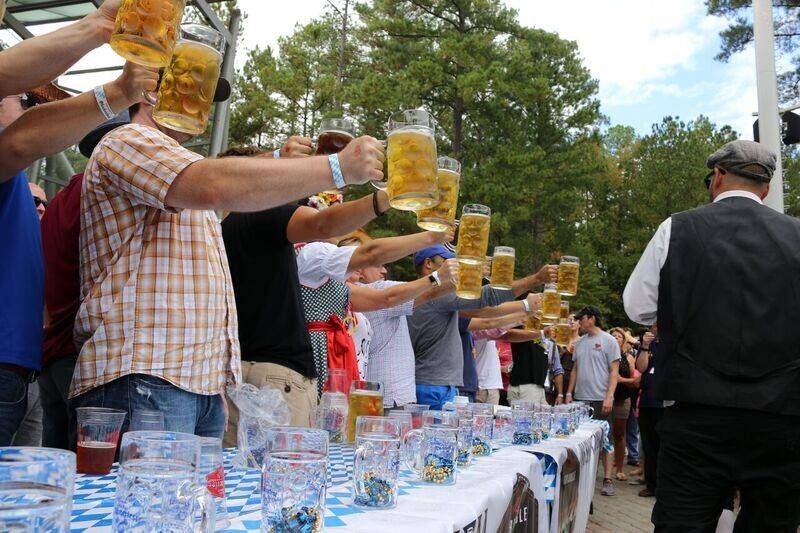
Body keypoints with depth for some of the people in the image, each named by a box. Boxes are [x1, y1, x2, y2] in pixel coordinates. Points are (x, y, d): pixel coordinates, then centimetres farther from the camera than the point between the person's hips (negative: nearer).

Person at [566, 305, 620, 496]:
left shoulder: (608, 341, -4)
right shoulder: (580, 342, 13)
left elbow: (614, 372, -8)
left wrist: (609, 397, -16)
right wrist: (569, 392, 10)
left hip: (601, 400, -6)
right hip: (580, 398, 6)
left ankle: (607, 480, 5)